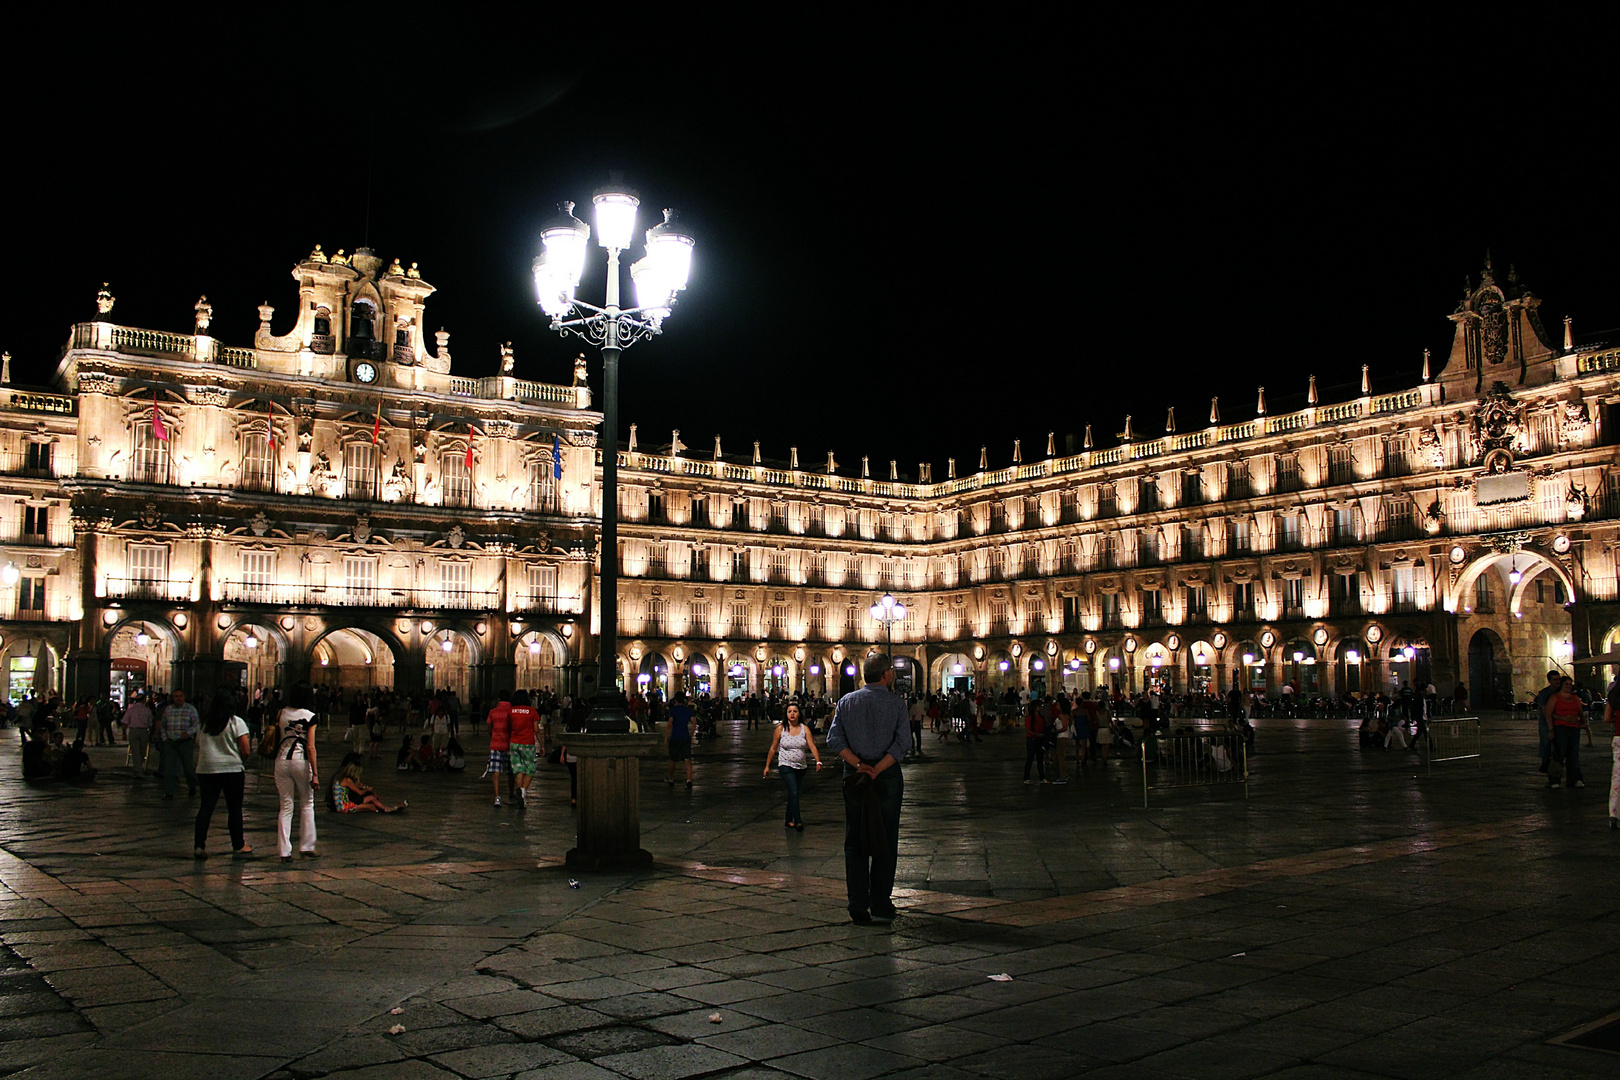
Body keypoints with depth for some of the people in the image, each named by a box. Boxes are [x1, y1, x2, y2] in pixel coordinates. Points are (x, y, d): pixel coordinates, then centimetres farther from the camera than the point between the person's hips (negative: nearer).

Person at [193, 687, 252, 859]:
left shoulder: (205, 724, 9)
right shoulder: (236, 722, -6)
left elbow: (198, 749, 14)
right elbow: (246, 750, -9)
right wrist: (243, 762, 8)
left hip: (206, 770, 4)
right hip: (232, 770, -4)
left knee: (206, 807, 6)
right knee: (234, 808, 5)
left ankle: (199, 846, 0)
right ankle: (238, 846, 13)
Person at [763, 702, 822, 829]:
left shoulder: (804, 729, 1)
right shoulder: (780, 729, -2)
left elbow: (812, 747, -8)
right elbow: (773, 749, 5)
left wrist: (818, 761, -23)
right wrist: (767, 766, 6)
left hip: (801, 766, 3)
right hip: (785, 765, -3)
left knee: (793, 794, 13)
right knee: (794, 792, -19)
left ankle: (789, 820, 27)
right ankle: (798, 821, -22)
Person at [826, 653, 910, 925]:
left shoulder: (846, 701, 5)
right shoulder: (896, 702, -4)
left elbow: (834, 739, -5)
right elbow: (903, 742, -14)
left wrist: (859, 765, -10)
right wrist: (877, 769, -15)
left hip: (853, 777, 2)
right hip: (888, 778, -2)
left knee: (854, 842, 8)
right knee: (885, 841, 7)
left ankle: (858, 907, 8)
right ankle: (880, 905, 10)